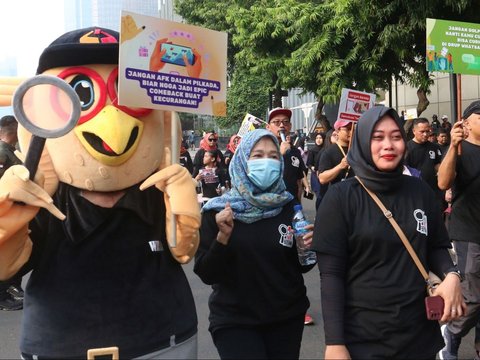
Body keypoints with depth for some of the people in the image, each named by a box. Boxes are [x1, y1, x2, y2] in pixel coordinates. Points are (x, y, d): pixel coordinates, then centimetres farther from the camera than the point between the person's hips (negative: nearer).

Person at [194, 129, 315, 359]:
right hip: (234, 321, -3)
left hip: (287, 317, 3)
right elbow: (206, 274, -10)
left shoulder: (290, 206, -2)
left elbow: (301, 266, 7)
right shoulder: (217, 211, -7)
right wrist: (223, 237, -24)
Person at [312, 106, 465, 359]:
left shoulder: (419, 191, 1)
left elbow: (436, 247, 12)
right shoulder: (341, 197, -10)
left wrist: (451, 275, -9)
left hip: (419, 331, 4)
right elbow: (331, 273, -11)